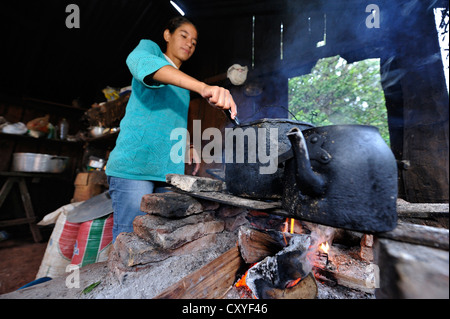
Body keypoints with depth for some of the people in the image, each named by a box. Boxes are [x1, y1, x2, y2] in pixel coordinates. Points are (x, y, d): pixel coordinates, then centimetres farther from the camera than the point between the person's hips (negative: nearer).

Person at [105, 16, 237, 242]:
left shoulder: (183, 87, 26)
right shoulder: (149, 48, 9)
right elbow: (140, 62, -19)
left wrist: (188, 148, 11)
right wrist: (204, 87, -35)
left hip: (170, 170, 6)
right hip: (135, 164, -6)